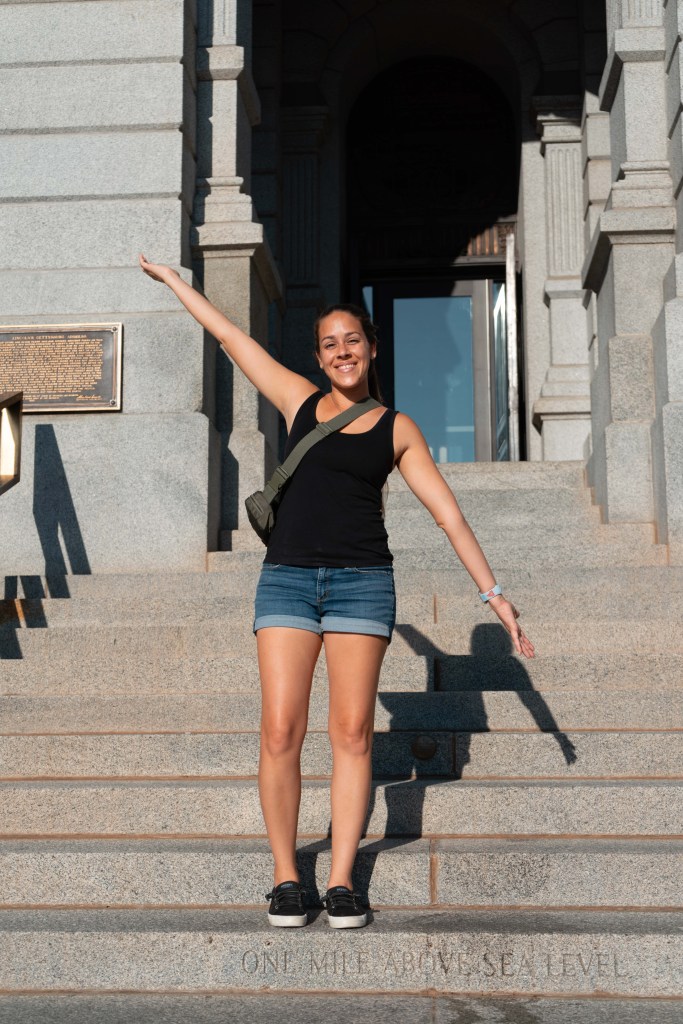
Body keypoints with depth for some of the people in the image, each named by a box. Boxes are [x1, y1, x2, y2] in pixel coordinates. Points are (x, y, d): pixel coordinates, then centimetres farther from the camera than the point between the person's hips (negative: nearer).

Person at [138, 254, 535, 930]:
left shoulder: (396, 429, 9)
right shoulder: (300, 401, 12)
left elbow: (448, 514, 8)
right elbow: (229, 336, 19)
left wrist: (492, 592, 3)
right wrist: (169, 278, 27)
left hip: (362, 582, 0)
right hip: (287, 578, 1)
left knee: (352, 733, -2)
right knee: (281, 732, -6)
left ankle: (342, 881, 6)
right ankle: (285, 877, 6)